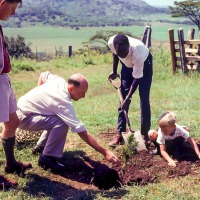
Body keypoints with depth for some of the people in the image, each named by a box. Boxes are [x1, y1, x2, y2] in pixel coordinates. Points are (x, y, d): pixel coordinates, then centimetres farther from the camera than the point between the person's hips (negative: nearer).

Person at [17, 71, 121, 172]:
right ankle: (47, 158, -11)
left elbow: (43, 75, 18)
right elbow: (83, 133, -30)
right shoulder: (63, 102, -30)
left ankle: (41, 146, 26)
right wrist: (105, 152, -29)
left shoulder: (59, 80, -7)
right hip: (23, 118, -9)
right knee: (61, 123, -26)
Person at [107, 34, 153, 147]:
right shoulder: (111, 43, -33)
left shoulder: (137, 53, -44)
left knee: (144, 99, -9)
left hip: (144, 64, -4)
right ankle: (120, 134, 5)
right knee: (123, 98, 0)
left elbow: (137, 78, -30)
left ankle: (145, 134, 1)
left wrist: (128, 98, -30)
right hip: (127, 64, 4)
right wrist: (114, 72, 3)